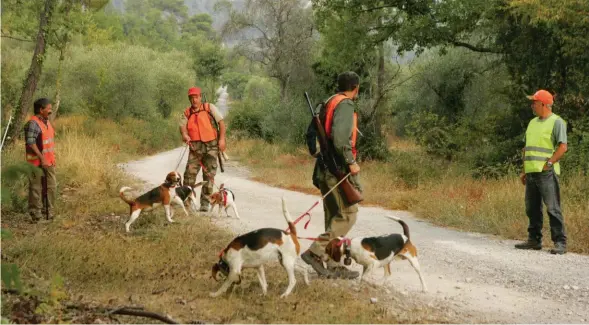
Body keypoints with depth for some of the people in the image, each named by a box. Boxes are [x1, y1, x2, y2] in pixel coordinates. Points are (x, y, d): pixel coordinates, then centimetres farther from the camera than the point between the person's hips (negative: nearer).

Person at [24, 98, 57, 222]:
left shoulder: (46, 122, 13)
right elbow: (30, 143, -21)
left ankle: (49, 213, 21)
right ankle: (36, 215, 5)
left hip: (49, 162, 9)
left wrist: (52, 157, 16)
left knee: (52, 186, 11)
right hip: (37, 162, -9)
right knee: (36, 188, -1)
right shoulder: (33, 123, -15)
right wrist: (41, 158, -22)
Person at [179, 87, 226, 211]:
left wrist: (222, 139, -8)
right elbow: (182, 126, 0)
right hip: (195, 146, 2)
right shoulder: (187, 113, 10)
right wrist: (185, 135, -23)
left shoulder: (210, 108, 3)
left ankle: (205, 203, 6)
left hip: (211, 146, -2)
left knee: (209, 175, 0)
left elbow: (221, 122, 1)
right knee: (189, 172, -6)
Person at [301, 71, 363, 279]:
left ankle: (334, 266, 14)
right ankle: (316, 252, -12)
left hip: (325, 168, 10)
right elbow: (339, 136, -25)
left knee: (333, 217, 11)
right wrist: (351, 162, -19)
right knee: (348, 214, -6)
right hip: (339, 168, -10)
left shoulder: (328, 104, 17)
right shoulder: (345, 105, -12)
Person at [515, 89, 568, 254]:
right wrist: (524, 170, 18)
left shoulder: (557, 122, -4)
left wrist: (549, 163, -17)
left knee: (553, 208, -10)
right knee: (532, 208, 10)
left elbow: (562, 147, -12)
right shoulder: (533, 122, 19)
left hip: (547, 173, -8)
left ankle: (560, 243, -9)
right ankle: (534, 240, 19)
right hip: (531, 172, 8)